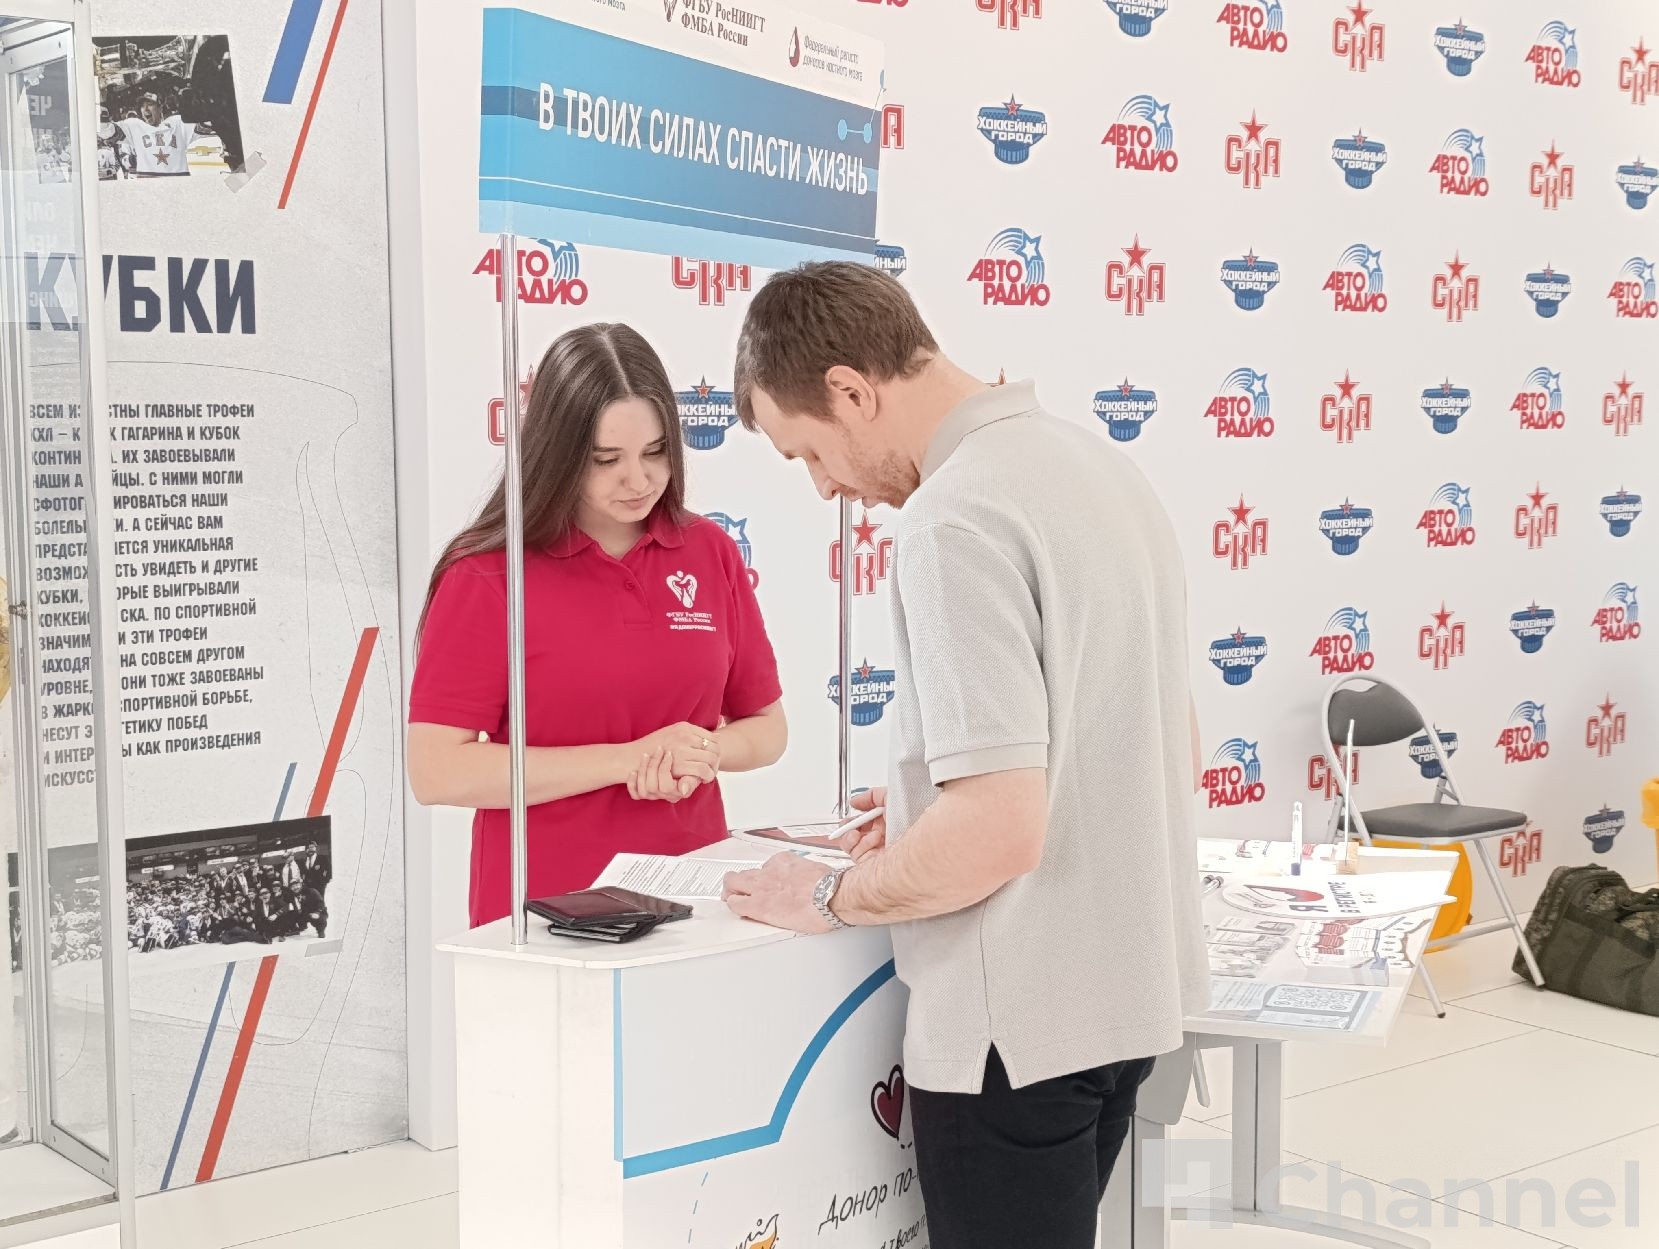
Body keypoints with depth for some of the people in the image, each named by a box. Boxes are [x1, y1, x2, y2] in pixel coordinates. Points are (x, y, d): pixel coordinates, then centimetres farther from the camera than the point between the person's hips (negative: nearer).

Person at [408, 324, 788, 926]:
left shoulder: (711, 553, 1)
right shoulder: (486, 575, -11)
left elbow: (767, 727, 9)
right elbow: (437, 770, -16)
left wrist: (706, 753, -13)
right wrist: (629, 759, -19)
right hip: (541, 915, -3)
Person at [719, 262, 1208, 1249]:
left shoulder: (957, 517, -21)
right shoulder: (1102, 463, 8)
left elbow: (999, 832, -28)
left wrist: (829, 896, -11)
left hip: (1022, 1020, -9)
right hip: (1131, 985, 9)